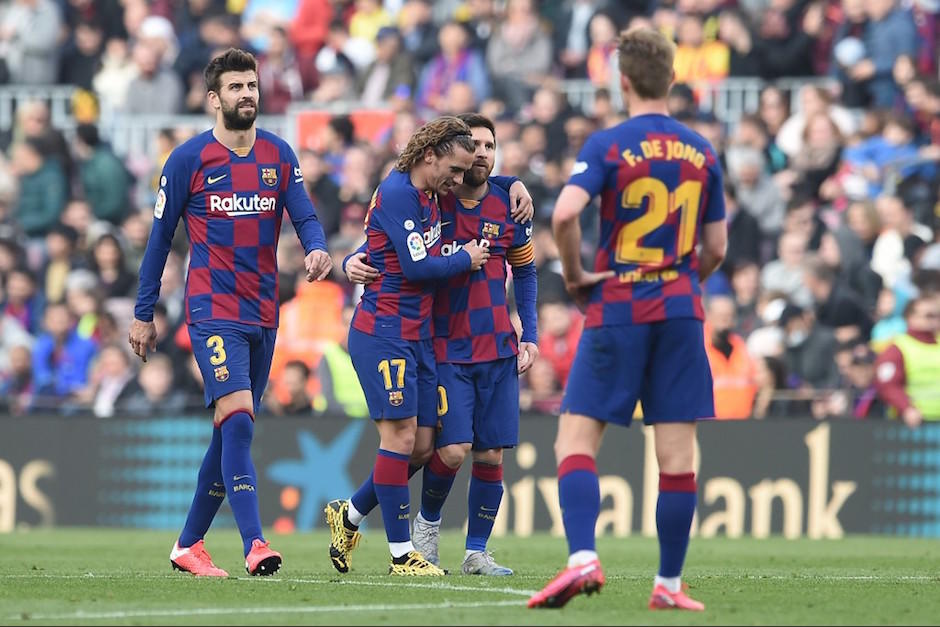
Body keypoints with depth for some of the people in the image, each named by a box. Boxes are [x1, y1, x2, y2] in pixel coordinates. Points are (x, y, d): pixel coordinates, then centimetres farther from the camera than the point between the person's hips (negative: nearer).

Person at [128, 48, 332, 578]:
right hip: (213, 312, -5)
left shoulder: (278, 154, 8)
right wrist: (144, 315, 5)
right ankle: (255, 546, -26)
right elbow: (161, 237, 3)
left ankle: (189, 544, 23)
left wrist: (318, 248, -21)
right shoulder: (189, 159, -3)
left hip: (264, 314, 5)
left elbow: (305, 216, 3)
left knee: (233, 433, 10)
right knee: (237, 420, -20)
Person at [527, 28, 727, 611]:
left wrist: (575, 274, -6)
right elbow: (716, 247, 11)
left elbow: (565, 214, -22)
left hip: (617, 309, -3)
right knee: (677, 453, 3)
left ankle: (583, 558, -18)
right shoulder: (702, 152, 7)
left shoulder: (607, 145, -6)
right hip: (680, 311, 3)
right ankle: (669, 585, 4)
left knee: (576, 438, 0)